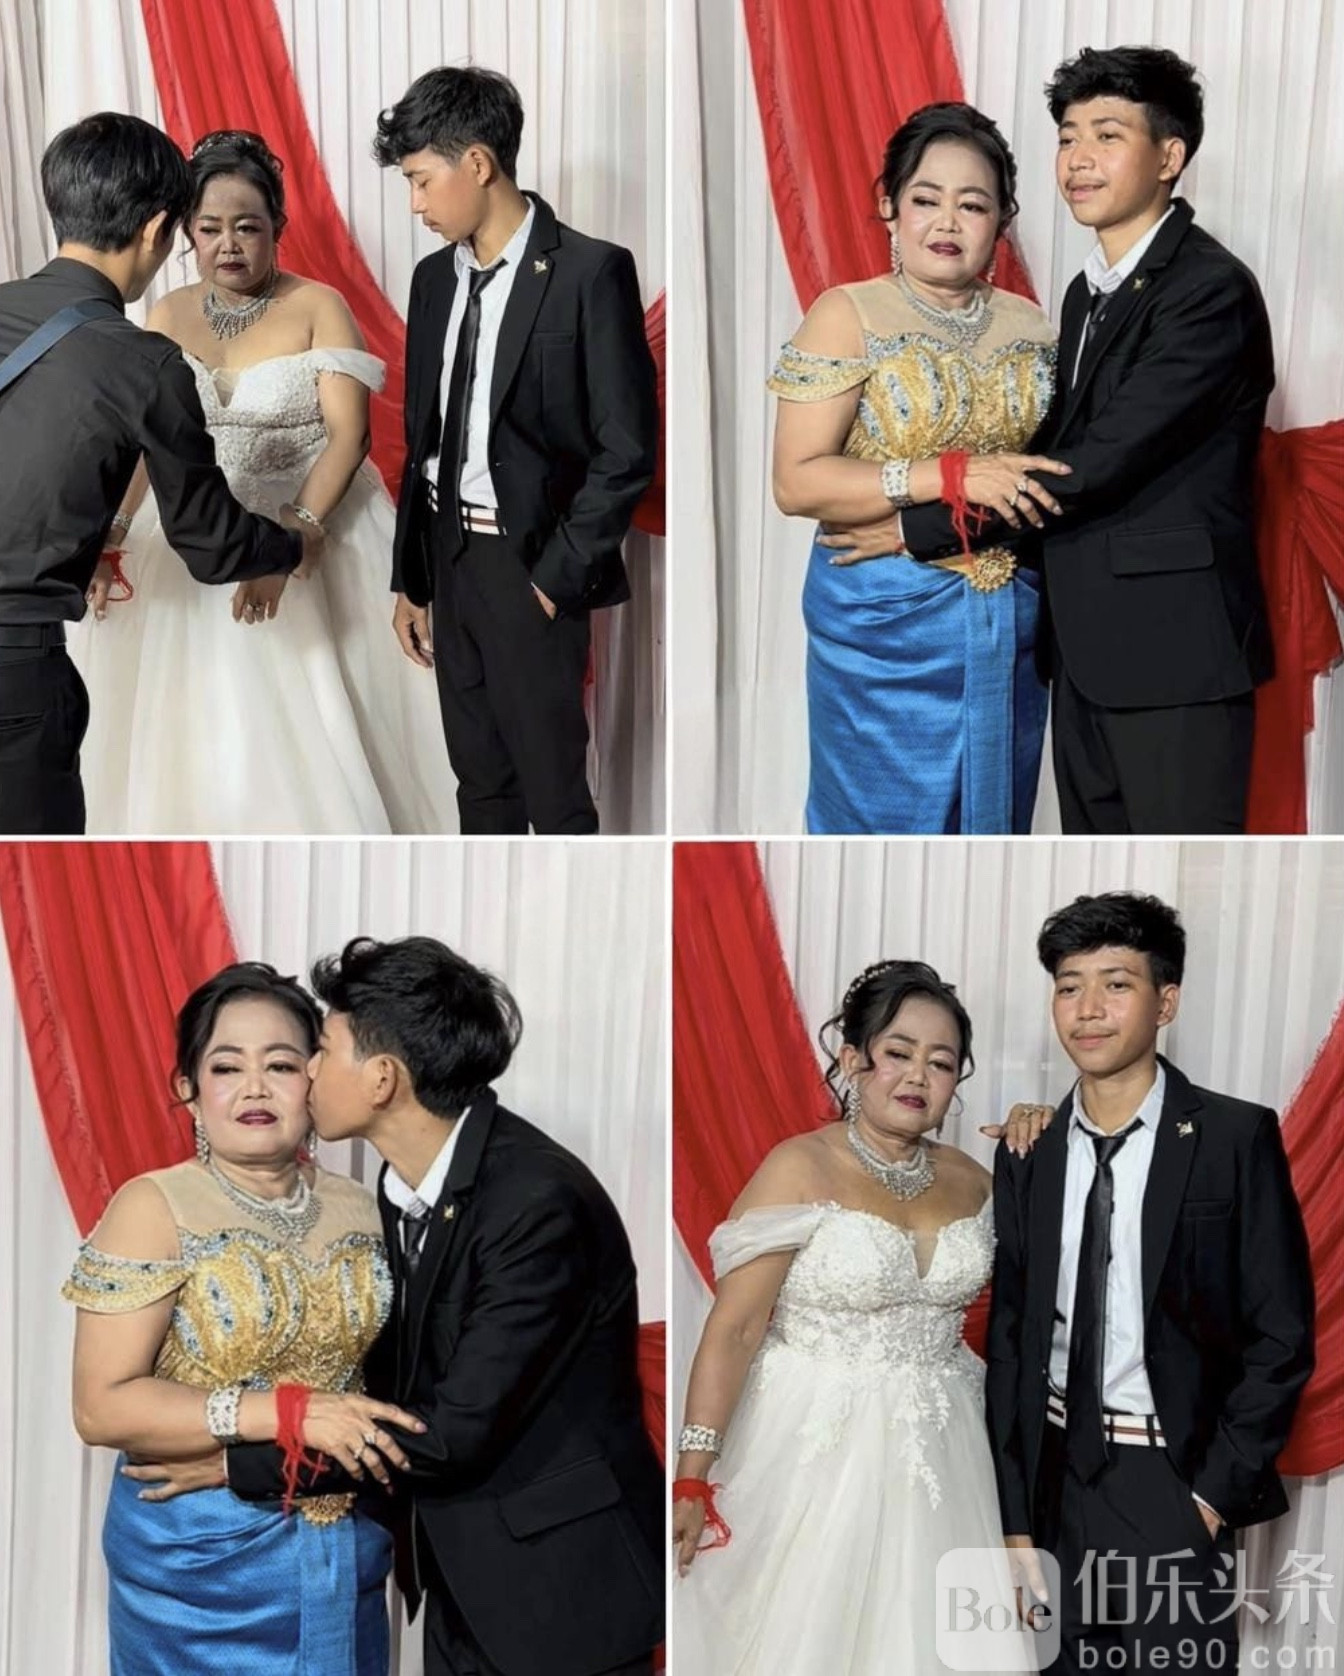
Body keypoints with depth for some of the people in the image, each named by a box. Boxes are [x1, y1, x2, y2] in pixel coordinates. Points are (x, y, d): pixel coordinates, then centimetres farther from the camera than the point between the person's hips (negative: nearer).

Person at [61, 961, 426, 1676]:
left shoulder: (358, 1209, 3)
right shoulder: (153, 1209, -10)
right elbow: (103, 1407, -16)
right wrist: (287, 1414, -24)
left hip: (344, 1556, 4)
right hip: (198, 1561, -4)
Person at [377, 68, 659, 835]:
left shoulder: (590, 272, -11)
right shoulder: (435, 277, 9)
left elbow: (628, 447, -13)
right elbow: (422, 439, 14)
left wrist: (556, 575, -14)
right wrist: (409, 578, 12)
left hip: (530, 569, -6)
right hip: (449, 558, 6)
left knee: (555, 793, 1)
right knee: (480, 784, 14)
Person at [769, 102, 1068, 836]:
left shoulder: (1031, 326, 6)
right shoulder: (847, 316, -7)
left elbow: (1061, 465, 12)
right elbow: (797, 482, -15)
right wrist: (947, 478, -23)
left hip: (1006, 618, 4)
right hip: (883, 620, -4)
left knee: (991, 815, 14)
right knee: (885, 818, 5)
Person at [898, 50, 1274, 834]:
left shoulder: (1210, 289, -14)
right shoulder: (1088, 290, 15)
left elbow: (1103, 461, -20)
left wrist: (919, 527, -15)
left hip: (1174, 644, -8)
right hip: (1085, 644, 9)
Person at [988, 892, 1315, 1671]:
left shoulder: (1235, 1137, -7)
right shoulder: (1029, 1153, 4)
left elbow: (1282, 1336, -7)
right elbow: (1010, 1337, 5)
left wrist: (1215, 1492, -10)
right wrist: (1015, 1519, 2)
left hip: (1172, 1486, -3)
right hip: (1057, 1481, 4)